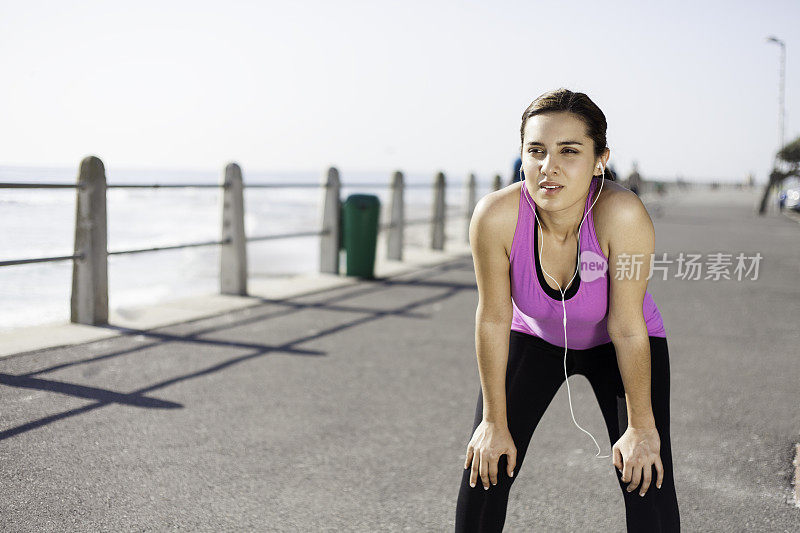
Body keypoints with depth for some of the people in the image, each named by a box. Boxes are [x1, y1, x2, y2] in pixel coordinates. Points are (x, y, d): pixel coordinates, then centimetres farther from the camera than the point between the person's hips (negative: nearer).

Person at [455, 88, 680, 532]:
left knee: (648, 482, -9)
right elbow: (492, 321, -20)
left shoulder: (622, 215, -37)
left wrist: (641, 428, -15)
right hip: (533, 337, 1)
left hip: (612, 345, -1)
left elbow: (627, 329, -27)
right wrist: (495, 422, -11)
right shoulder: (495, 216, -33)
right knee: (483, 471, -2)